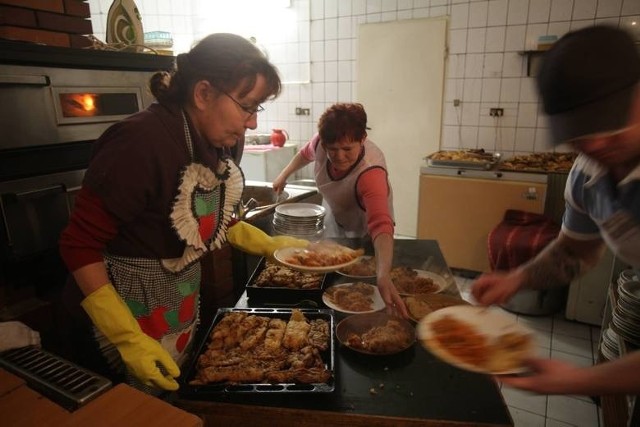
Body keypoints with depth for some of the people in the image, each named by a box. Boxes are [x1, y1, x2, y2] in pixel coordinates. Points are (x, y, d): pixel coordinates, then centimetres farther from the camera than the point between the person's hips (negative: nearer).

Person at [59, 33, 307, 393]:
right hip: (127, 317, -7)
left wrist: (270, 245, 2)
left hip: (182, 311, 7)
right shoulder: (141, 143, -28)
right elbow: (80, 246, -23)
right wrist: (130, 340, -24)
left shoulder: (216, 142, -5)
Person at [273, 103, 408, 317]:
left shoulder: (371, 172, -42)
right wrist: (284, 175, 5)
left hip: (363, 231, -5)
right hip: (334, 219, 5)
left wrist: (383, 276, -69)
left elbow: (380, 225, -56)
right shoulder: (322, 142, -26)